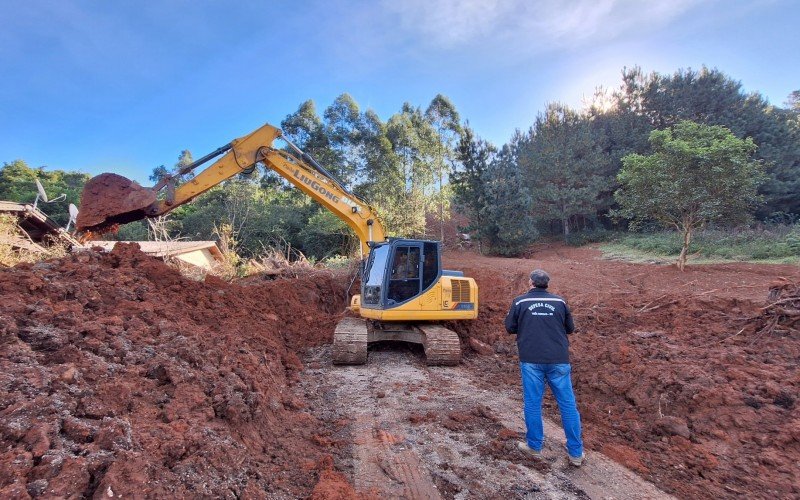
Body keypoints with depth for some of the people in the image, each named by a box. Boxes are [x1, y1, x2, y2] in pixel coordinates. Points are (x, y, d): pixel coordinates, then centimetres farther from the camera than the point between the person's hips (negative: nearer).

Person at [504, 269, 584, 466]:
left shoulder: (520, 301, 0)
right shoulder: (559, 301, 5)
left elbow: (510, 327, 6)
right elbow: (570, 328, 14)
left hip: (531, 360, -1)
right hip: (559, 360, 2)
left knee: (533, 403, 10)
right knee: (568, 405, 10)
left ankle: (534, 446, 22)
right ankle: (576, 453, 19)